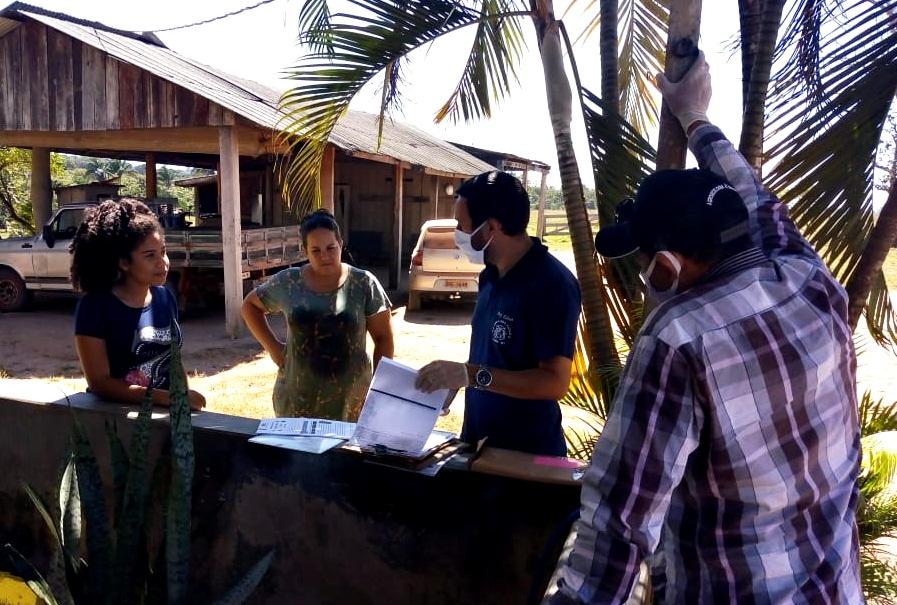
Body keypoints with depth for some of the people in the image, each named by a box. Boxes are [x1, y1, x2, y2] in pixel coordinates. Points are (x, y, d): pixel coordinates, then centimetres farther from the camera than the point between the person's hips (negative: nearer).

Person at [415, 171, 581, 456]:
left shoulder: (552, 284, -21)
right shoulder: (492, 276, 4)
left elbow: (555, 382, -25)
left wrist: (471, 375, -31)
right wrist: (453, 379, 1)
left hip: (528, 453, -7)